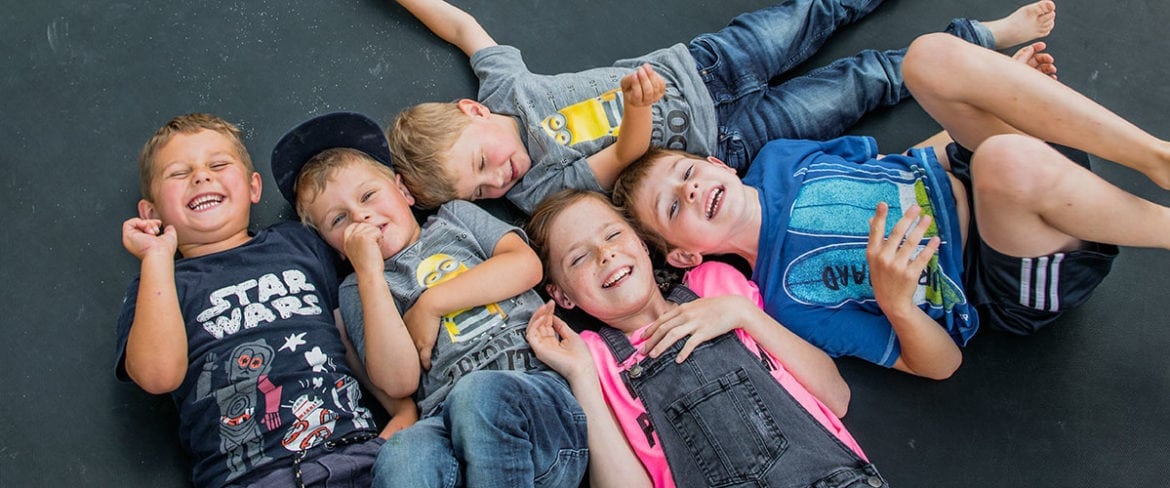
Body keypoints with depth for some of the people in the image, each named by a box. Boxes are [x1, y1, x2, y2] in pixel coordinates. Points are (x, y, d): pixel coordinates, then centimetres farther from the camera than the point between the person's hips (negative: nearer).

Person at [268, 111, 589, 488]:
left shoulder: (454, 217, 24)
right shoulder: (357, 291, 19)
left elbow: (526, 265, 3)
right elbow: (399, 382, 0)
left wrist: (431, 303, 3)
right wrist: (370, 273, 0)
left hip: (535, 379, 2)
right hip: (447, 416, -1)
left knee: (476, 393, -35)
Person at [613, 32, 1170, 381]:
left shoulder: (774, 159, 3)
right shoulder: (785, 297, -15)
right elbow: (941, 363, -12)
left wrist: (1000, 86, 6)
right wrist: (895, 301, -36)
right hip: (999, 283, -6)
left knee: (930, 55, -21)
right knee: (1012, 165, -42)